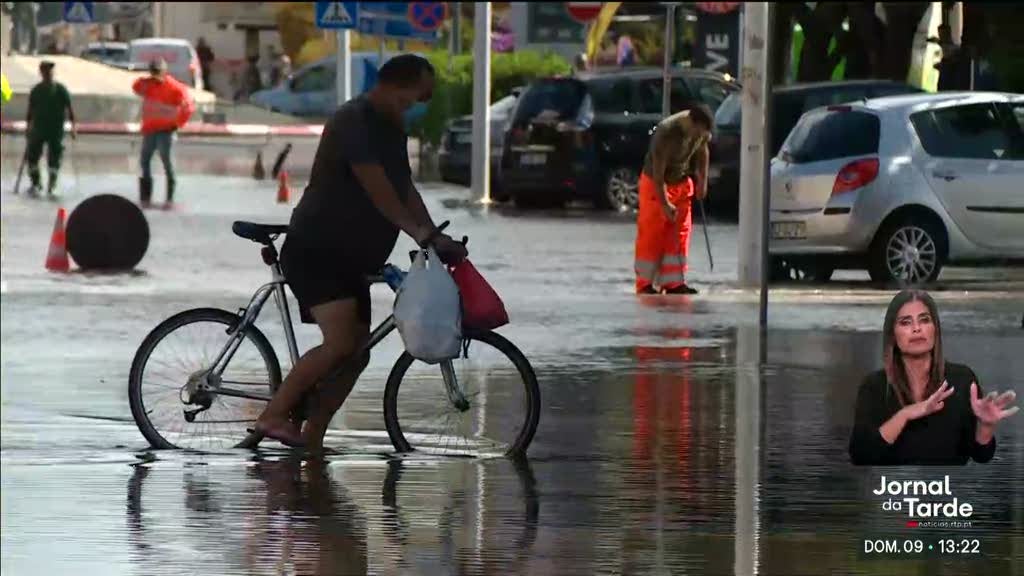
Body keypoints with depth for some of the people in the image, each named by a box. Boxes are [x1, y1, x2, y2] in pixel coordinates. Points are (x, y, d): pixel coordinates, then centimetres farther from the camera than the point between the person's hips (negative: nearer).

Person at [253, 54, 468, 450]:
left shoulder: (392, 129, 14)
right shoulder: (354, 123, -17)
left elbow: (405, 190, 16)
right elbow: (380, 192, -26)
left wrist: (435, 240, 4)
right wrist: (424, 234, -30)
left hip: (350, 261, 10)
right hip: (314, 253, -10)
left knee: (357, 354, 5)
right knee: (341, 342, -23)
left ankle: (311, 440, 8)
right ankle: (273, 417, -17)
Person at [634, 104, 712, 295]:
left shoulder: (702, 130, -13)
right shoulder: (666, 132, -32)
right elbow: (658, 172, -28)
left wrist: (702, 180, 3)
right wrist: (665, 203, -27)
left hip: (682, 182, 6)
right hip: (655, 184, -6)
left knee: (679, 235, 3)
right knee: (651, 235, -5)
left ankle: (673, 283, 5)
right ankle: (645, 284, -1)